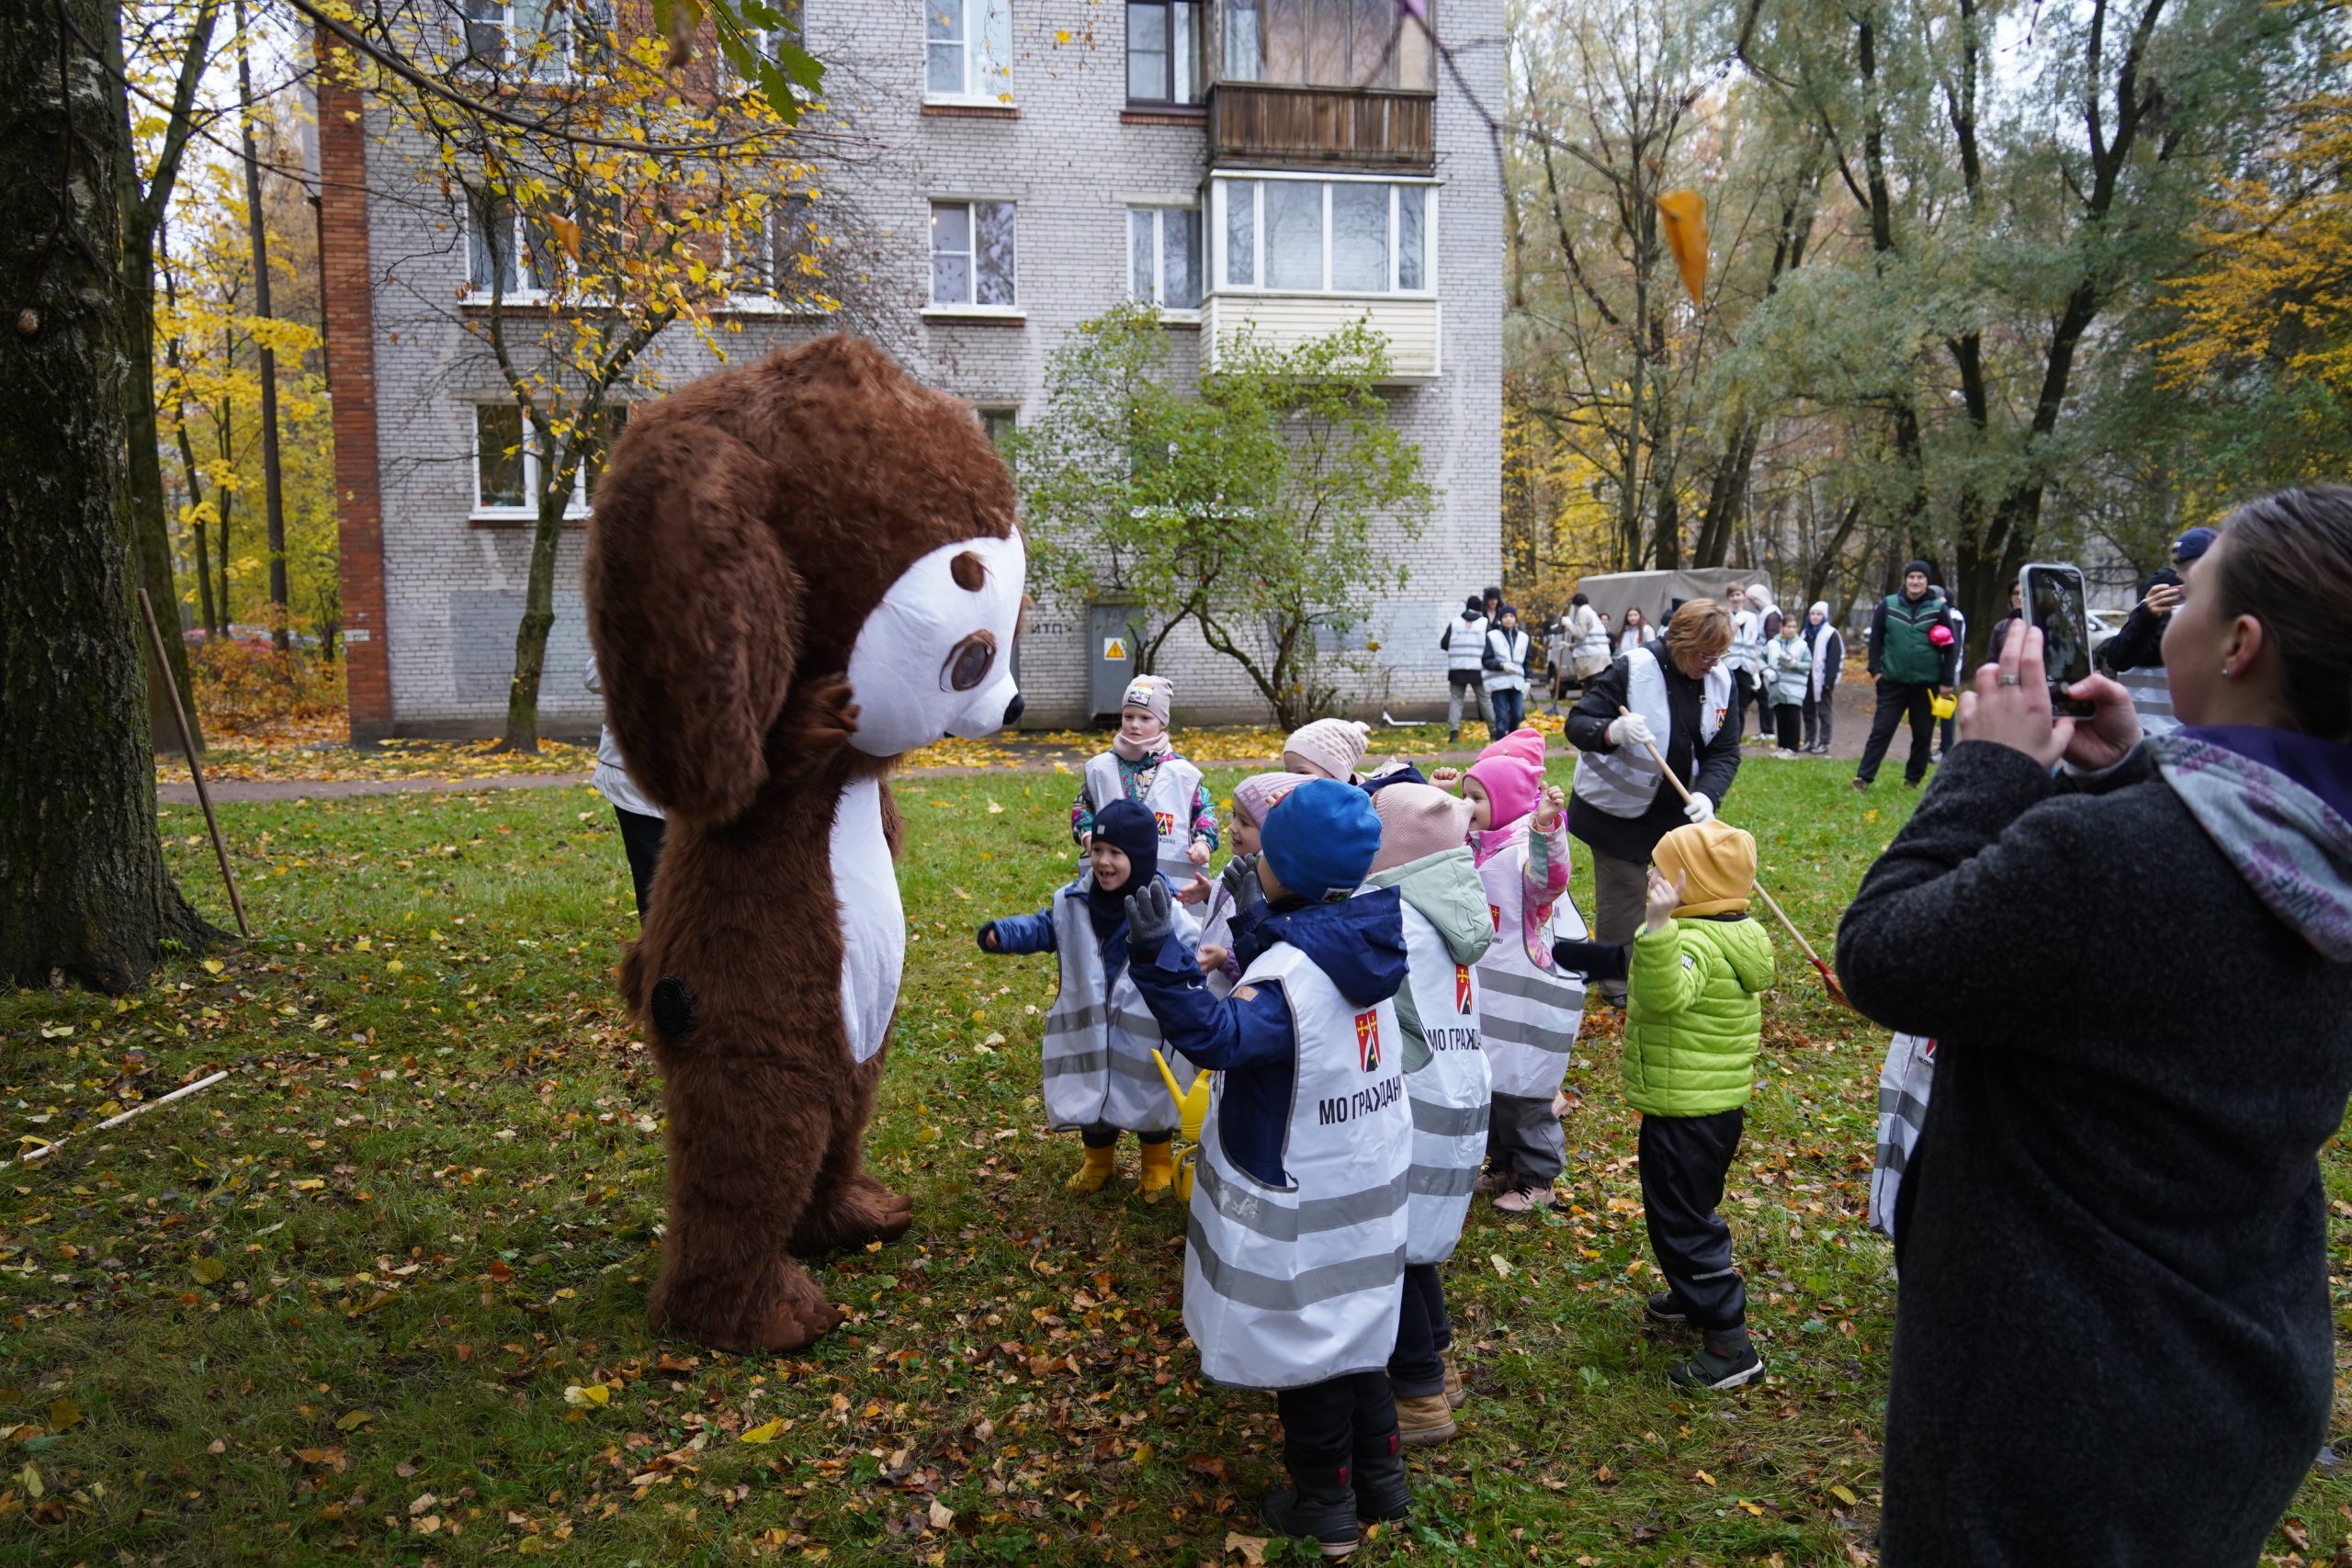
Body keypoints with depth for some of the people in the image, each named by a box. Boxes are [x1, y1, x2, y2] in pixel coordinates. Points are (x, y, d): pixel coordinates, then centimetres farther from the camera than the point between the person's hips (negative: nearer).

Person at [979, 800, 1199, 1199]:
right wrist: (1002, 934, -10)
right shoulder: (1074, 901, -4)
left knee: (1149, 1099, 15)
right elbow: (1043, 927, 6)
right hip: (1089, 1028, 3)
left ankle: (1157, 1166, 41)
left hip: (1145, 1033, -3)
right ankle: (1098, 1162, 44)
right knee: (1092, 1095, 18)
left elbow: (1192, 954, -14)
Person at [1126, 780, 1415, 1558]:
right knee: (1350, 1331, 23)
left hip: (1302, 1204, -8)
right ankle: (1380, 1478, 36)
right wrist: (1253, 924, 10)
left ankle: (1324, 1506, 28)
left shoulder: (1291, 972, -30)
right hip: (1363, 1180, 8)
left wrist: (1158, 960, -51)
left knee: (1308, 1344, 11)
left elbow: (1219, 1033, -42)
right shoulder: (1359, 941, -5)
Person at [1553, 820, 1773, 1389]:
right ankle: (1692, 1295, 45)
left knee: (1681, 1220, 0)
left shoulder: (1696, 944, -25)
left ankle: (1729, 1343, 6)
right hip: (1721, 1103, 10)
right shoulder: (1740, 936, 7)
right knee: (1690, 1208, 27)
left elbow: (1663, 994, -45)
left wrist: (1658, 923, -51)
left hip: (1683, 1113, -10)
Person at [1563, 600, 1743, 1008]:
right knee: (1624, 897, 1)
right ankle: (1618, 985, 18)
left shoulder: (1720, 681, -3)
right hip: (1619, 810, -5)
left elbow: (1725, 751, -2)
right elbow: (1577, 724, -21)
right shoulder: (1634, 670, -19)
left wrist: (1707, 794, -21)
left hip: (1677, 810, 6)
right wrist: (1613, 732, -44)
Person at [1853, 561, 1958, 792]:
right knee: (1881, 730, -3)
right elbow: (1875, 638, 6)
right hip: (1893, 682, 0)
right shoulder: (1888, 605, 1)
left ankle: (1913, 779, 21)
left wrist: (1946, 681, -2)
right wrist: (1875, 669, -2)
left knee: (1922, 734, 8)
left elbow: (1951, 646, 2)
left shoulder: (1939, 608, 0)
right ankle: (1864, 777, -3)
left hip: (1927, 683, 1)